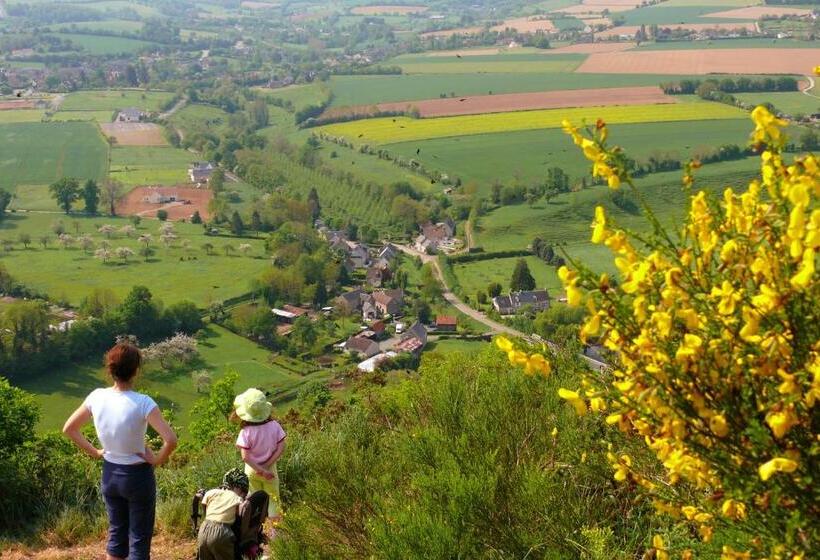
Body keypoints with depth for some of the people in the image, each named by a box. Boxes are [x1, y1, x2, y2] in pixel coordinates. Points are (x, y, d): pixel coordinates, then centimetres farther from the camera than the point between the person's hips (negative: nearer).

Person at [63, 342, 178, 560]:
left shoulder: (97, 397, -9)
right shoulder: (142, 403, -23)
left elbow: (69, 429, 3)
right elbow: (171, 440, -30)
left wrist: (94, 452, 9)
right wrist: (158, 459, -13)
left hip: (110, 474, 5)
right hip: (137, 475, -5)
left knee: (116, 534, 21)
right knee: (139, 540, 9)